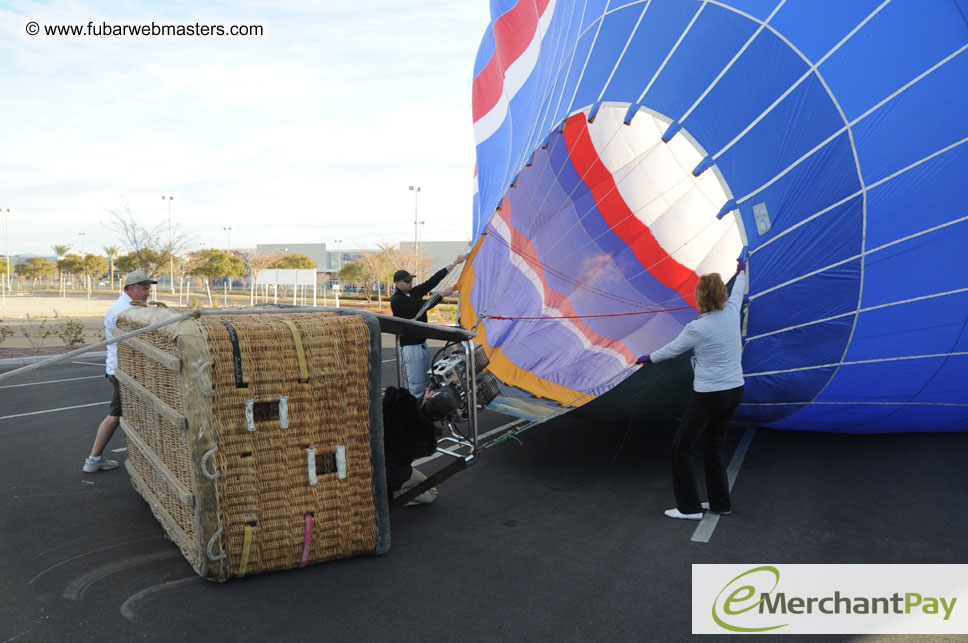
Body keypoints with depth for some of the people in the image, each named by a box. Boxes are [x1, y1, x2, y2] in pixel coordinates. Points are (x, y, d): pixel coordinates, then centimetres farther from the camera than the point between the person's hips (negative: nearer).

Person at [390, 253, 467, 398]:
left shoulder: (414, 292, 9)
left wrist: (454, 263, 2)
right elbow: (422, 307, -19)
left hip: (422, 344, 9)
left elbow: (432, 281, 6)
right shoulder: (396, 300, -14)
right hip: (409, 346, -9)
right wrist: (442, 294, -11)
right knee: (416, 387, -10)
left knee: (425, 383, 11)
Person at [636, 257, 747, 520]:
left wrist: (649, 358, 17)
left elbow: (672, 349, -2)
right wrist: (741, 271, 41)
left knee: (681, 448, 5)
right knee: (713, 448, 19)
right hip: (734, 391, 7)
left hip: (708, 396, -7)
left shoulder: (696, 328, -19)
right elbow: (737, 291, 20)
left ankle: (690, 508, 9)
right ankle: (720, 503, 27)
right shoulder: (731, 313, -3)